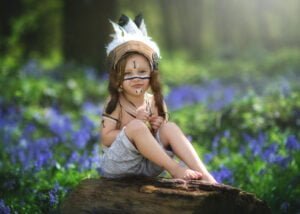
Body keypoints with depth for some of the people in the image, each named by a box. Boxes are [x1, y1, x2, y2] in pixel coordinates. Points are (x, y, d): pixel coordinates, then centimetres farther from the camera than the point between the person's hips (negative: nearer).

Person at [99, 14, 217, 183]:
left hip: (148, 165, 4)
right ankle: (174, 169, -28)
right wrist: (134, 126, -20)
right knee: (136, 126, -28)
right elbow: (106, 138, -11)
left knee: (170, 127, -15)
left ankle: (206, 177, -28)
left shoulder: (155, 102, 7)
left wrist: (160, 126, -7)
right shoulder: (115, 104, -5)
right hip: (118, 166, -4)